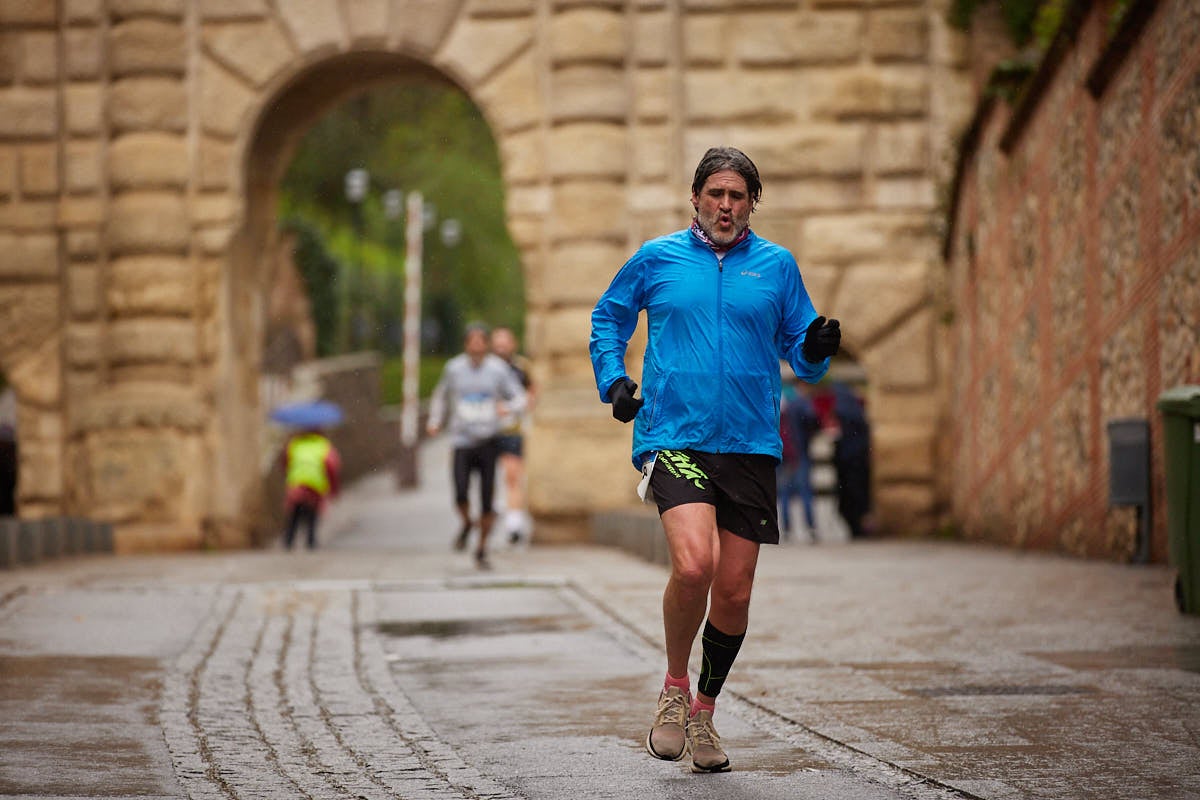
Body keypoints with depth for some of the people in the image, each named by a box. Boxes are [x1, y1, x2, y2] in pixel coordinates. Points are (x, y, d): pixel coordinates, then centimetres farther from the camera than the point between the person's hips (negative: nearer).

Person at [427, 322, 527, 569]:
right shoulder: (454, 368, 4)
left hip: (489, 441, 0)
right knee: (461, 495, -17)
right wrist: (435, 421, 10)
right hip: (463, 440, 0)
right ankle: (466, 525, 17)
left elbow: (519, 398, 3)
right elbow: (441, 395, 22)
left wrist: (507, 407, -18)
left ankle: (482, 549, 17)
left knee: (487, 501, -2)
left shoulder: (499, 369, -1)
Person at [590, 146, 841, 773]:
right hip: (672, 436, -2)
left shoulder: (776, 265, 10)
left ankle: (704, 710, 26)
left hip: (750, 445, 2)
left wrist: (817, 347, -7)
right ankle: (674, 689, 1)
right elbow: (607, 317, 21)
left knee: (734, 593, 4)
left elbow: (799, 351, 16)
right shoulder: (656, 259, 7)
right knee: (693, 564, -23)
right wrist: (613, 379, 6)